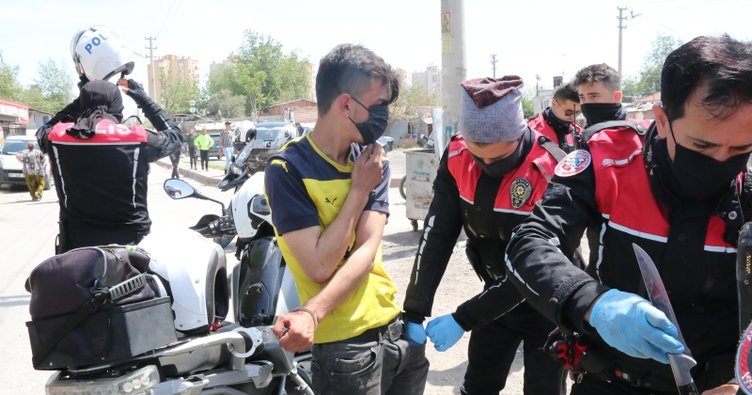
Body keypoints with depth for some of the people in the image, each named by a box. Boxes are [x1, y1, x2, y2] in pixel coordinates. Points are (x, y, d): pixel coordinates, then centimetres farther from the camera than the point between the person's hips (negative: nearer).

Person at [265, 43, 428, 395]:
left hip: (398, 328, 5)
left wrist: (311, 312, -24)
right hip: (345, 345, -5)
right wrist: (359, 189, -13)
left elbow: (367, 250, -10)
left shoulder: (373, 163, 2)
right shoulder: (288, 169, -14)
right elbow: (319, 267, -19)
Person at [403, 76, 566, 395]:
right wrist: (414, 311, -16)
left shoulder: (552, 170, -28)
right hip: (496, 296, 4)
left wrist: (464, 319, -25)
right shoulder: (457, 157, -14)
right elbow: (437, 235, -12)